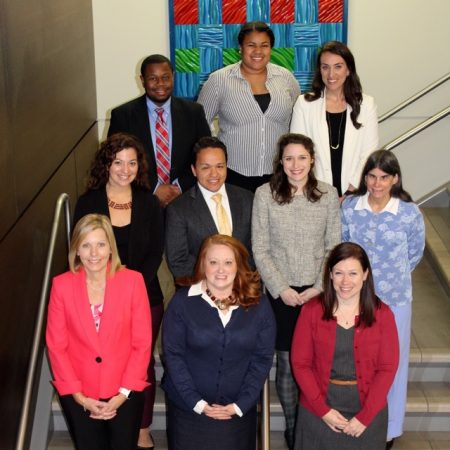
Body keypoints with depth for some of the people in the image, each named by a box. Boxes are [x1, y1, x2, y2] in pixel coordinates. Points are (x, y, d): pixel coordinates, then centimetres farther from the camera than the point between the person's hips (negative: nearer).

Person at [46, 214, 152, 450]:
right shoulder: (62, 285, -7)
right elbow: (56, 346, -4)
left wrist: (123, 394, -10)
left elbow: (142, 343, -7)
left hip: (124, 392, 0)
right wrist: (79, 396, -8)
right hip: (79, 395, 1)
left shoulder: (133, 281, -9)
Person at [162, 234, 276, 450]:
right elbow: (173, 355, -7)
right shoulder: (182, 302, -6)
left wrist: (240, 405, -9)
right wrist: (197, 403, -13)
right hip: (188, 410, -1)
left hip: (239, 411, 1)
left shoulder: (258, 304, -1)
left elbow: (263, 358, -2)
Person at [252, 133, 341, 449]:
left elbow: (334, 247, 2)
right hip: (282, 293, -1)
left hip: (318, 292, 1)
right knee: (287, 363, 6)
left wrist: (319, 287, -7)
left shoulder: (328, 194, -1)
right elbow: (260, 250, -3)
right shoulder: (265, 195, -5)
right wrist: (282, 289, -9)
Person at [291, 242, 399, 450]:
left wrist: (365, 416, -12)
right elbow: (300, 364, -6)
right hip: (317, 412, 0)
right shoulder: (311, 311, -7)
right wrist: (323, 410, -12)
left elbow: (387, 368, -6)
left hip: (368, 411, 0)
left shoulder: (382, 314, -6)